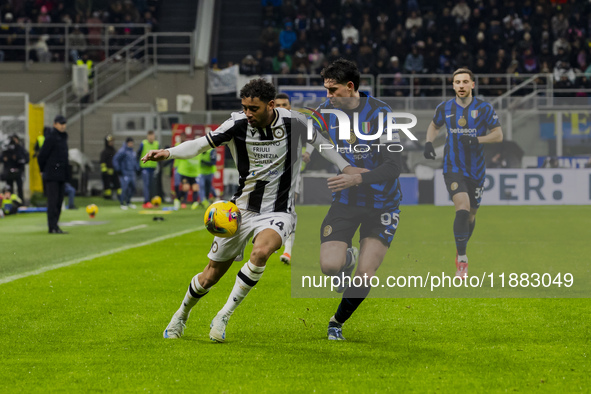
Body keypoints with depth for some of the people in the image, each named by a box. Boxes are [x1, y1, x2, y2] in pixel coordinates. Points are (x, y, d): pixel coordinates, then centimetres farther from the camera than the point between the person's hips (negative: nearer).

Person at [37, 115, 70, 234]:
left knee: (59, 201, 9)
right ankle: (53, 227, -10)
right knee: (53, 201, -9)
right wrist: (43, 170, -1)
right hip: (52, 175, -8)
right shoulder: (51, 137, -11)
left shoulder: (63, 137, 15)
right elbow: (41, 156, -10)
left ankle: (54, 226, 14)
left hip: (62, 175, 8)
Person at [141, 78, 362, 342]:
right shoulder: (238, 125, -11)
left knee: (260, 251, -34)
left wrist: (346, 167, 9)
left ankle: (224, 317, -21)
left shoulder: (293, 122, -11)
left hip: (277, 211, -1)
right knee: (211, 275, 6)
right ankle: (181, 316, 36)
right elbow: (201, 144, -11)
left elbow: (320, 141, 9)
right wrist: (168, 153, -27)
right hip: (241, 208, 2)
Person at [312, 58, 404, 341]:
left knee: (366, 274, -10)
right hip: (344, 201, 3)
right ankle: (348, 257, 22)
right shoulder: (324, 113, -3)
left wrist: (356, 179, -32)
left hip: (381, 202, -2)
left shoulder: (380, 113, -16)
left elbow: (393, 166, -20)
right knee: (330, 266, -16)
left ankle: (337, 322, 16)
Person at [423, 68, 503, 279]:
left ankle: (460, 252, 39)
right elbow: (434, 125, 21)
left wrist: (477, 139, -18)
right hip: (453, 168, -1)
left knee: (471, 214, 12)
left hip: (476, 170, 1)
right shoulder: (445, 108, 1)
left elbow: (498, 134, -2)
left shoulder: (484, 108, -3)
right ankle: (462, 260, -18)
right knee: (462, 208, -21)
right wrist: (428, 142, 2)